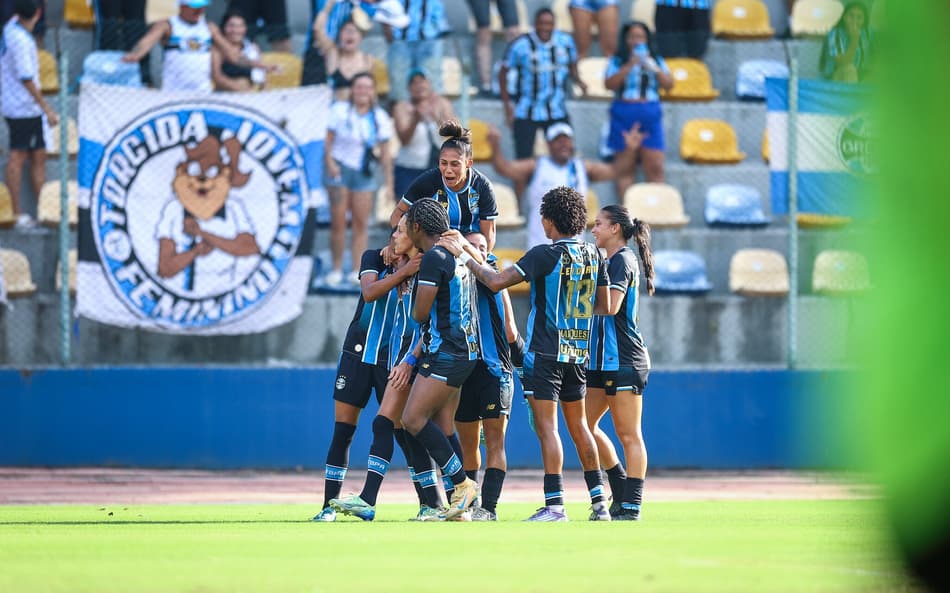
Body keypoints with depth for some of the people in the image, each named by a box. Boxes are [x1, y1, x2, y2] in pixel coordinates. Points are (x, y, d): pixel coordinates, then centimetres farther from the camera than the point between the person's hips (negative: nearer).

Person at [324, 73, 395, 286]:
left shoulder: (380, 118, 3)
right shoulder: (340, 111, -3)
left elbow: (385, 153, 5)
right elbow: (328, 140, -2)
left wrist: (388, 182, 1)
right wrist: (329, 162, -19)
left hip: (364, 172, 2)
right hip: (341, 170, -2)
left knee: (361, 223, 0)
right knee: (338, 222, -4)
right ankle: (336, 269, 4)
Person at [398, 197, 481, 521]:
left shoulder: (434, 258, -14)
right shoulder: (459, 255, 16)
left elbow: (420, 313, -13)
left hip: (445, 353, -10)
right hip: (465, 351, 10)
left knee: (413, 419, -10)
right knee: (442, 427, 8)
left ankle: (462, 482, -10)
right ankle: (458, 503, 5)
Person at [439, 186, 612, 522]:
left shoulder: (546, 255, -14)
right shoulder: (593, 255, 6)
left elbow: (496, 282, -18)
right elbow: (604, 307, 14)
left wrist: (463, 255, -8)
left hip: (545, 352, -7)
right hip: (578, 353, 7)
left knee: (547, 427, -7)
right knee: (578, 426, 15)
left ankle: (555, 504, -13)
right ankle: (599, 502, 16)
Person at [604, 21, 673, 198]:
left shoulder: (656, 61, 14)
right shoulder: (618, 62, 6)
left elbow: (669, 84, 5)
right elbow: (609, 84, -8)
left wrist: (654, 69, -10)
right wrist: (629, 66, -13)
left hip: (650, 117, 2)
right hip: (624, 115, -2)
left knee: (655, 168, -4)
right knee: (626, 168, -3)